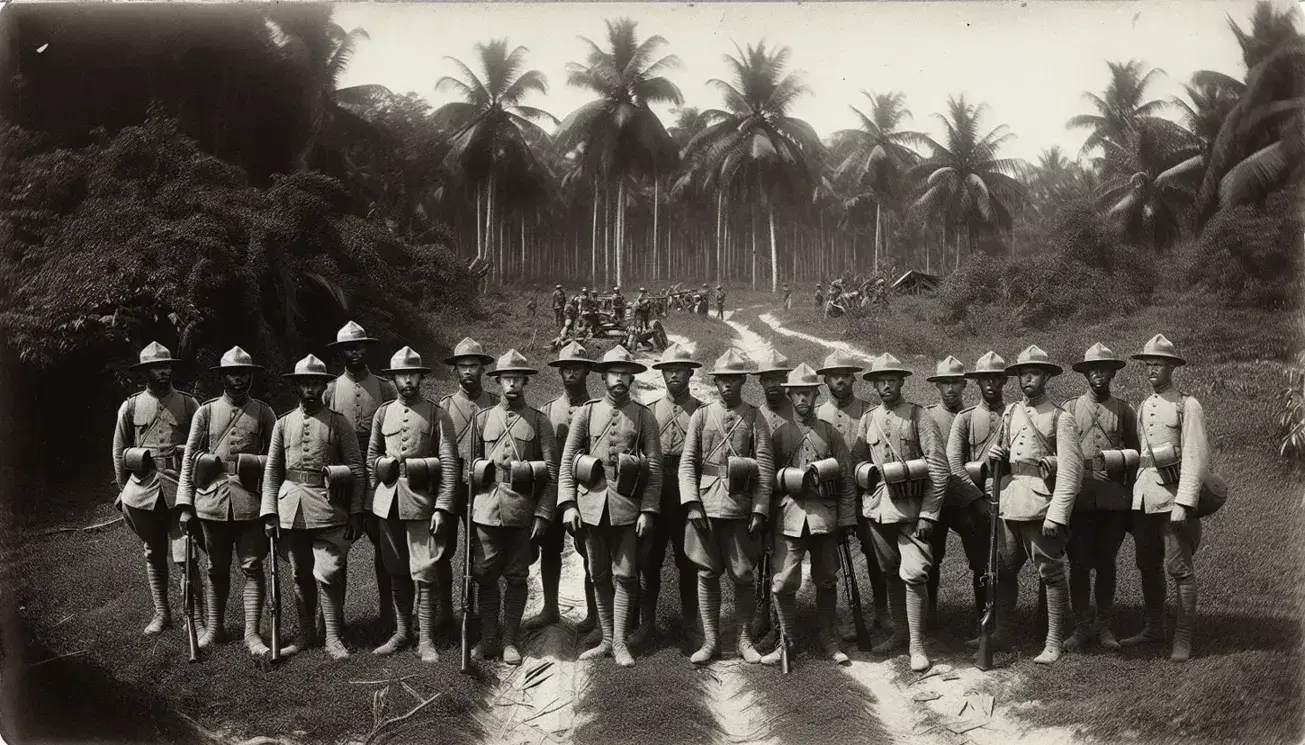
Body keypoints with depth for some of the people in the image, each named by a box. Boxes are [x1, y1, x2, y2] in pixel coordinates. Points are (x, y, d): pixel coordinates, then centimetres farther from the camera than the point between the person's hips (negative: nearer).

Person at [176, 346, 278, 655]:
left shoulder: (263, 413, 3)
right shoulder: (205, 412, 5)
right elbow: (188, 460, 5)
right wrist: (185, 506, -1)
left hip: (251, 501, -1)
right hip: (212, 500, 1)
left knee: (252, 567, -2)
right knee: (217, 568, 12)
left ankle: (252, 633, 3)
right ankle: (213, 627, 26)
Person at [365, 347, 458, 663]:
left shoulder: (438, 416, -2)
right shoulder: (382, 414, 10)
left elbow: (449, 465, -5)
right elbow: (371, 458, 16)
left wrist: (442, 507, -12)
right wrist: (371, 500, 10)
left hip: (422, 501, -4)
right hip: (388, 501, 4)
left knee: (423, 573, -4)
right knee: (396, 572, 11)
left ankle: (426, 640, 3)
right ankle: (401, 632, 23)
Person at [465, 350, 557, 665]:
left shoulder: (538, 421, 3)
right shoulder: (483, 418, 9)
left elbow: (552, 471, -1)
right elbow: (470, 465, 11)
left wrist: (543, 514, -8)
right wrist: (468, 508, 4)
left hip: (522, 509, -1)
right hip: (487, 507, 2)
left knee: (516, 577, 5)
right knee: (485, 575, 4)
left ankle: (511, 641, 15)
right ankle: (488, 639, 16)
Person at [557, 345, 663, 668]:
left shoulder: (644, 417, 4)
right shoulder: (585, 413, 7)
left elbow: (654, 467, 1)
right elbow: (567, 460, 5)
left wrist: (648, 511, -7)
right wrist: (568, 504, -4)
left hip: (627, 504, -2)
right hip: (591, 503, 2)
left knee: (625, 574, -2)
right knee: (599, 575, 9)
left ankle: (620, 642, 8)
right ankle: (606, 639, 20)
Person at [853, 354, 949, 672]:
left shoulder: (919, 417, -4)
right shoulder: (867, 421, 9)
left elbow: (939, 468, -7)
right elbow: (855, 467, 14)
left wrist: (928, 514, -13)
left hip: (912, 507, -4)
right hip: (877, 508, 4)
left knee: (913, 573, -10)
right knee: (890, 573, 13)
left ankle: (916, 645, 0)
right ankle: (900, 632, 28)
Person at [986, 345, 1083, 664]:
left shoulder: (1061, 419, -5)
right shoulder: (1010, 413, 14)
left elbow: (1070, 470, -11)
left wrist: (1057, 515, -19)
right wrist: (996, 454, 2)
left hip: (1040, 505, -6)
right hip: (1008, 504, 6)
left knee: (1051, 573, 1)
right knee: (1003, 571, 11)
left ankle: (1053, 643, 9)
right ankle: (1002, 634, 23)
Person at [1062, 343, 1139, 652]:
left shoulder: (1125, 412, 8)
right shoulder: (1069, 409, 6)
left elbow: (1135, 454, 12)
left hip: (1114, 499, 1)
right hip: (1079, 497, 0)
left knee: (1106, 564, 7)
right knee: (1079, 564, 2)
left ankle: (1103, 625, 17)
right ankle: (1081, 626, 11)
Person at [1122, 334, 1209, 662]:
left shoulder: (1187, 405, -4)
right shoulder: (1142, 408, 15)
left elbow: (1195, 457, -10)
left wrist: (1184, 503, -16)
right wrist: (1132, 497, 10)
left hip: (1173, 493, -6)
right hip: (1142, 495, 6)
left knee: (1180, 568, -3)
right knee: (1148, 566, 13)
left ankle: (1183, 638, 5)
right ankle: (1154, 629, 25)